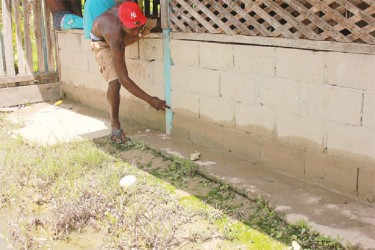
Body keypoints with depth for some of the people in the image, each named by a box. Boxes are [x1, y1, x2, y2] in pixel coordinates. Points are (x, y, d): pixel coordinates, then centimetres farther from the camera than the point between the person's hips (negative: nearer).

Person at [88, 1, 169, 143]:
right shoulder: (116, 39, -47)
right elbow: (123, 79, -44)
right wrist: (150, 100, -43)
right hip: (102, 42, -6)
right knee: (115, 81, -24)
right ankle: (115, 126, -10)